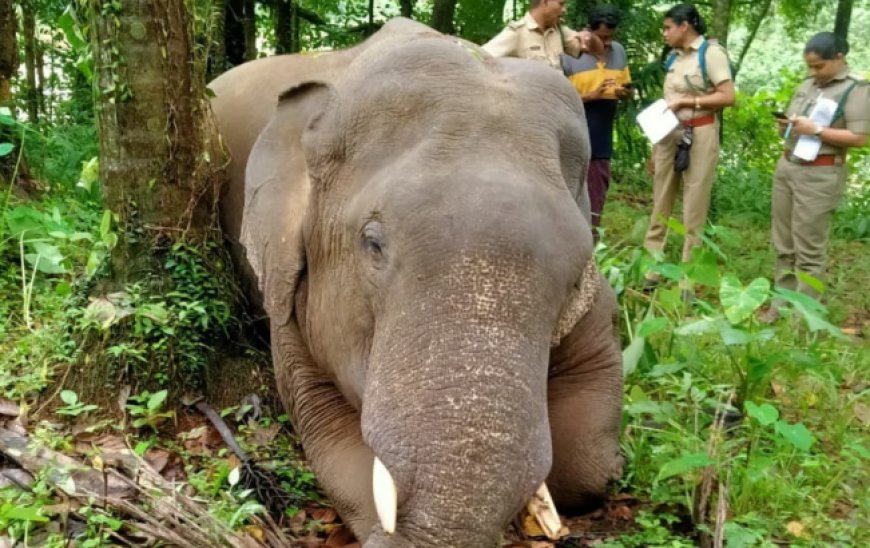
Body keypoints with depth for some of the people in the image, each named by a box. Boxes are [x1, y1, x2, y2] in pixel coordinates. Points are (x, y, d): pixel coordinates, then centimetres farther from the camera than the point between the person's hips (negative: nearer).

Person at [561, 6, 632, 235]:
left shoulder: (619, 51, 8)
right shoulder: (570, 54, -9)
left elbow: (627, 87, 17)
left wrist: (623, 93, -7)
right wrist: (591, 95, -21)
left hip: (603, 134, 6)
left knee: (599, 184, 9)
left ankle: (591, 236, 17)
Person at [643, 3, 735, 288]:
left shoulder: (711, 52, -8)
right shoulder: (674, 57, 13)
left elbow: (728, 96, -15)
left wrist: (686, 101, -15)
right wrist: (656, 145, 13)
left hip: (699, 136, -7)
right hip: (670, 135, 7)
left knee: (694, 211, 0)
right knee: (660, 206, 8)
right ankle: (648, 273, 14)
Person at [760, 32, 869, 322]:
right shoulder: (808, 84, 12)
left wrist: (816, 130, -20)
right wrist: (786, 125, 1)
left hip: (819, 175, -7)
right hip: (786, 167, 7)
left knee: (808, 248, -2)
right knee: (783, 244, 12)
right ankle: (782, 303, 22)